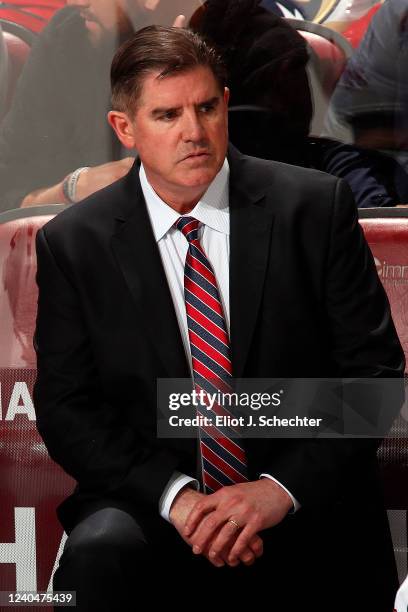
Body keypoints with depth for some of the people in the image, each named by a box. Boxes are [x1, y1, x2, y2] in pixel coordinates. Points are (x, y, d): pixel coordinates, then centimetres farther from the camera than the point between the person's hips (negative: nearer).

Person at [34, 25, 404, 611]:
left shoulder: (315, 206, -1)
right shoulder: (73, 244, 1)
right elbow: (67, 409, 0)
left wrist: (282, 488, -14)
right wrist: (173, 494, -16)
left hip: (307, 508, 1)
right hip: (152, 505, 0)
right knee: (97, 555, -31)